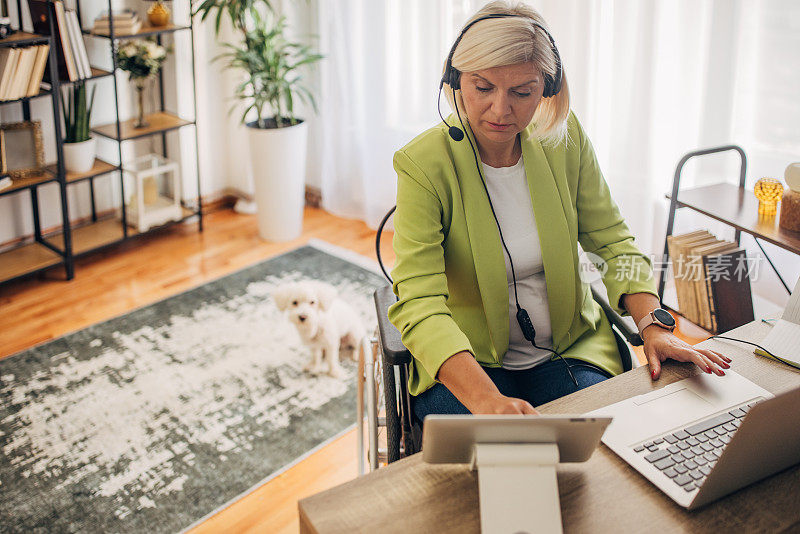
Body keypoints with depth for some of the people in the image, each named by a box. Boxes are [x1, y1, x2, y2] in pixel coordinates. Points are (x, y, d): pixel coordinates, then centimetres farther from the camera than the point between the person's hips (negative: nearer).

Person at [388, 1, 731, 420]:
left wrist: (653, 324, -14)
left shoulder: (565, 139, -2)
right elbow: (419, 303, -26)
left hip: (569, 351, 4)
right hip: (463, 361, -3)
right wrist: (486, 398, -42)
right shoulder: (424, 164, -16)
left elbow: (613, 243, 5)